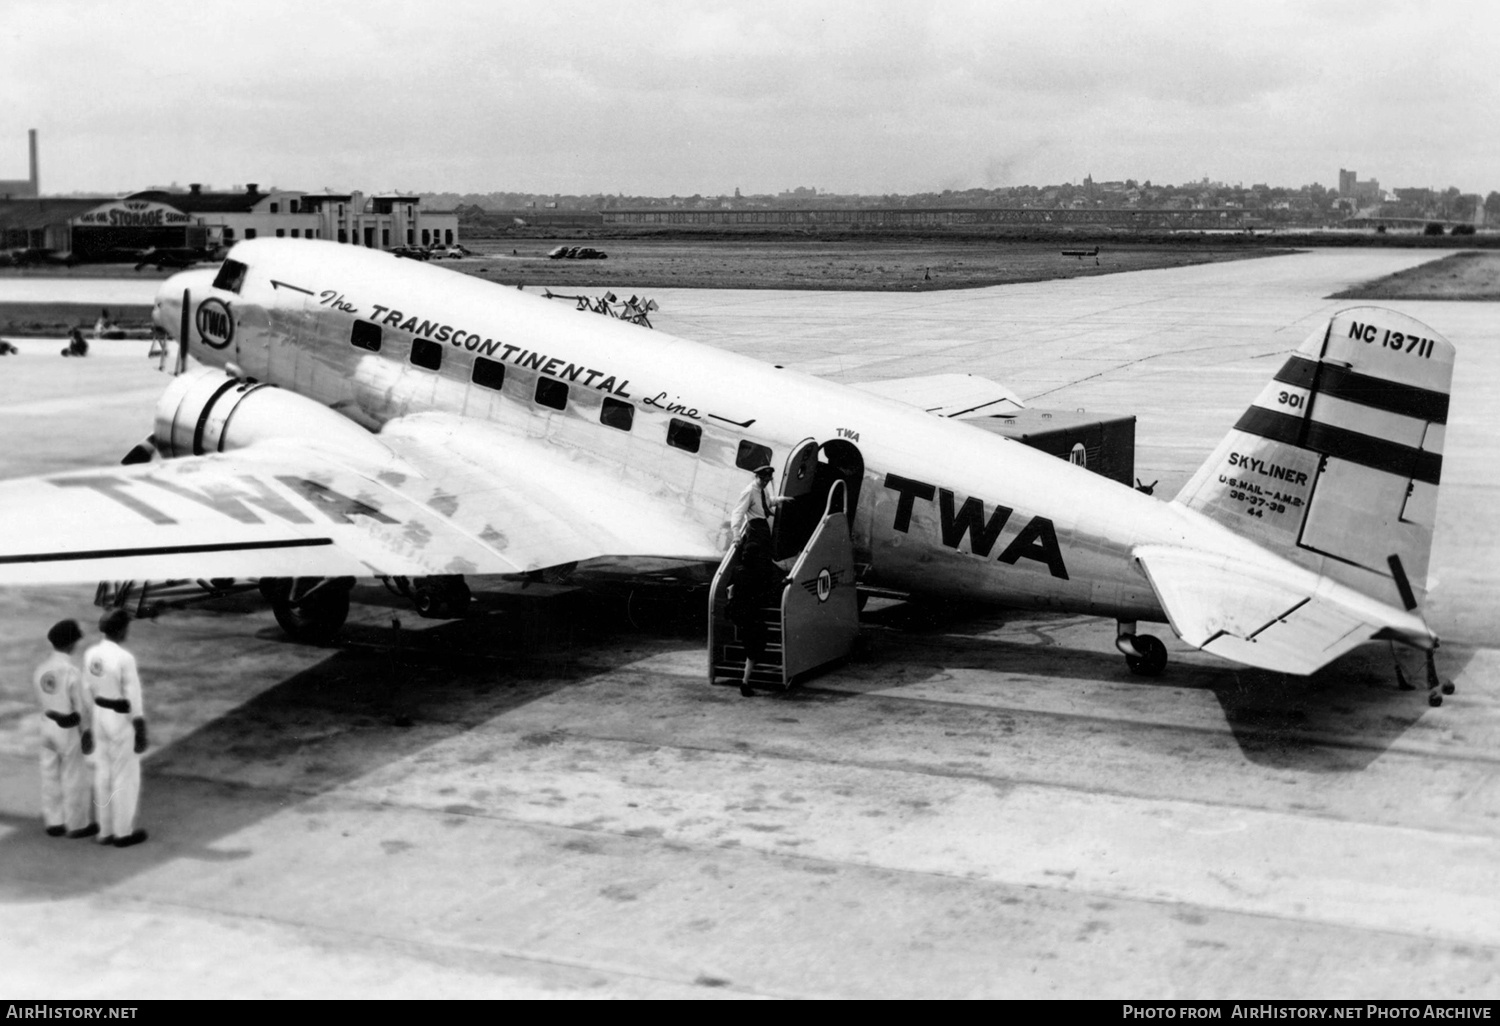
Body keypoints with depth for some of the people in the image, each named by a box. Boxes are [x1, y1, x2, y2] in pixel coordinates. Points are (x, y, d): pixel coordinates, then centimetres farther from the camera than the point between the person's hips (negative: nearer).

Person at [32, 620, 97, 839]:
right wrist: (88, 733, -7)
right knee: (74, 778, 6)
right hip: (69, 730, -6)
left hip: (48, 727, 6)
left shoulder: (41, 668, -3)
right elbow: (82, 707, -17)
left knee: (51, 777, 14)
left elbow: (42, 699, 8)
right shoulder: (71, 672, -23)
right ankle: (77, 824, 16)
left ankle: (54, 822, 23)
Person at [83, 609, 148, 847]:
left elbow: (88, 691, 8)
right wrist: (141, 734, -12)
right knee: (126, 777, 7)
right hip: (123, 721, -7)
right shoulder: (125, 659, -25)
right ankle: (123, 833, 16)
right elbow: (134, 699, -20)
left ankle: (106, 830, 24)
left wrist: (91, 725, 20)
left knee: (104, 774, 16)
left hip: (101, 718, 7)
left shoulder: (91, 654, -3)